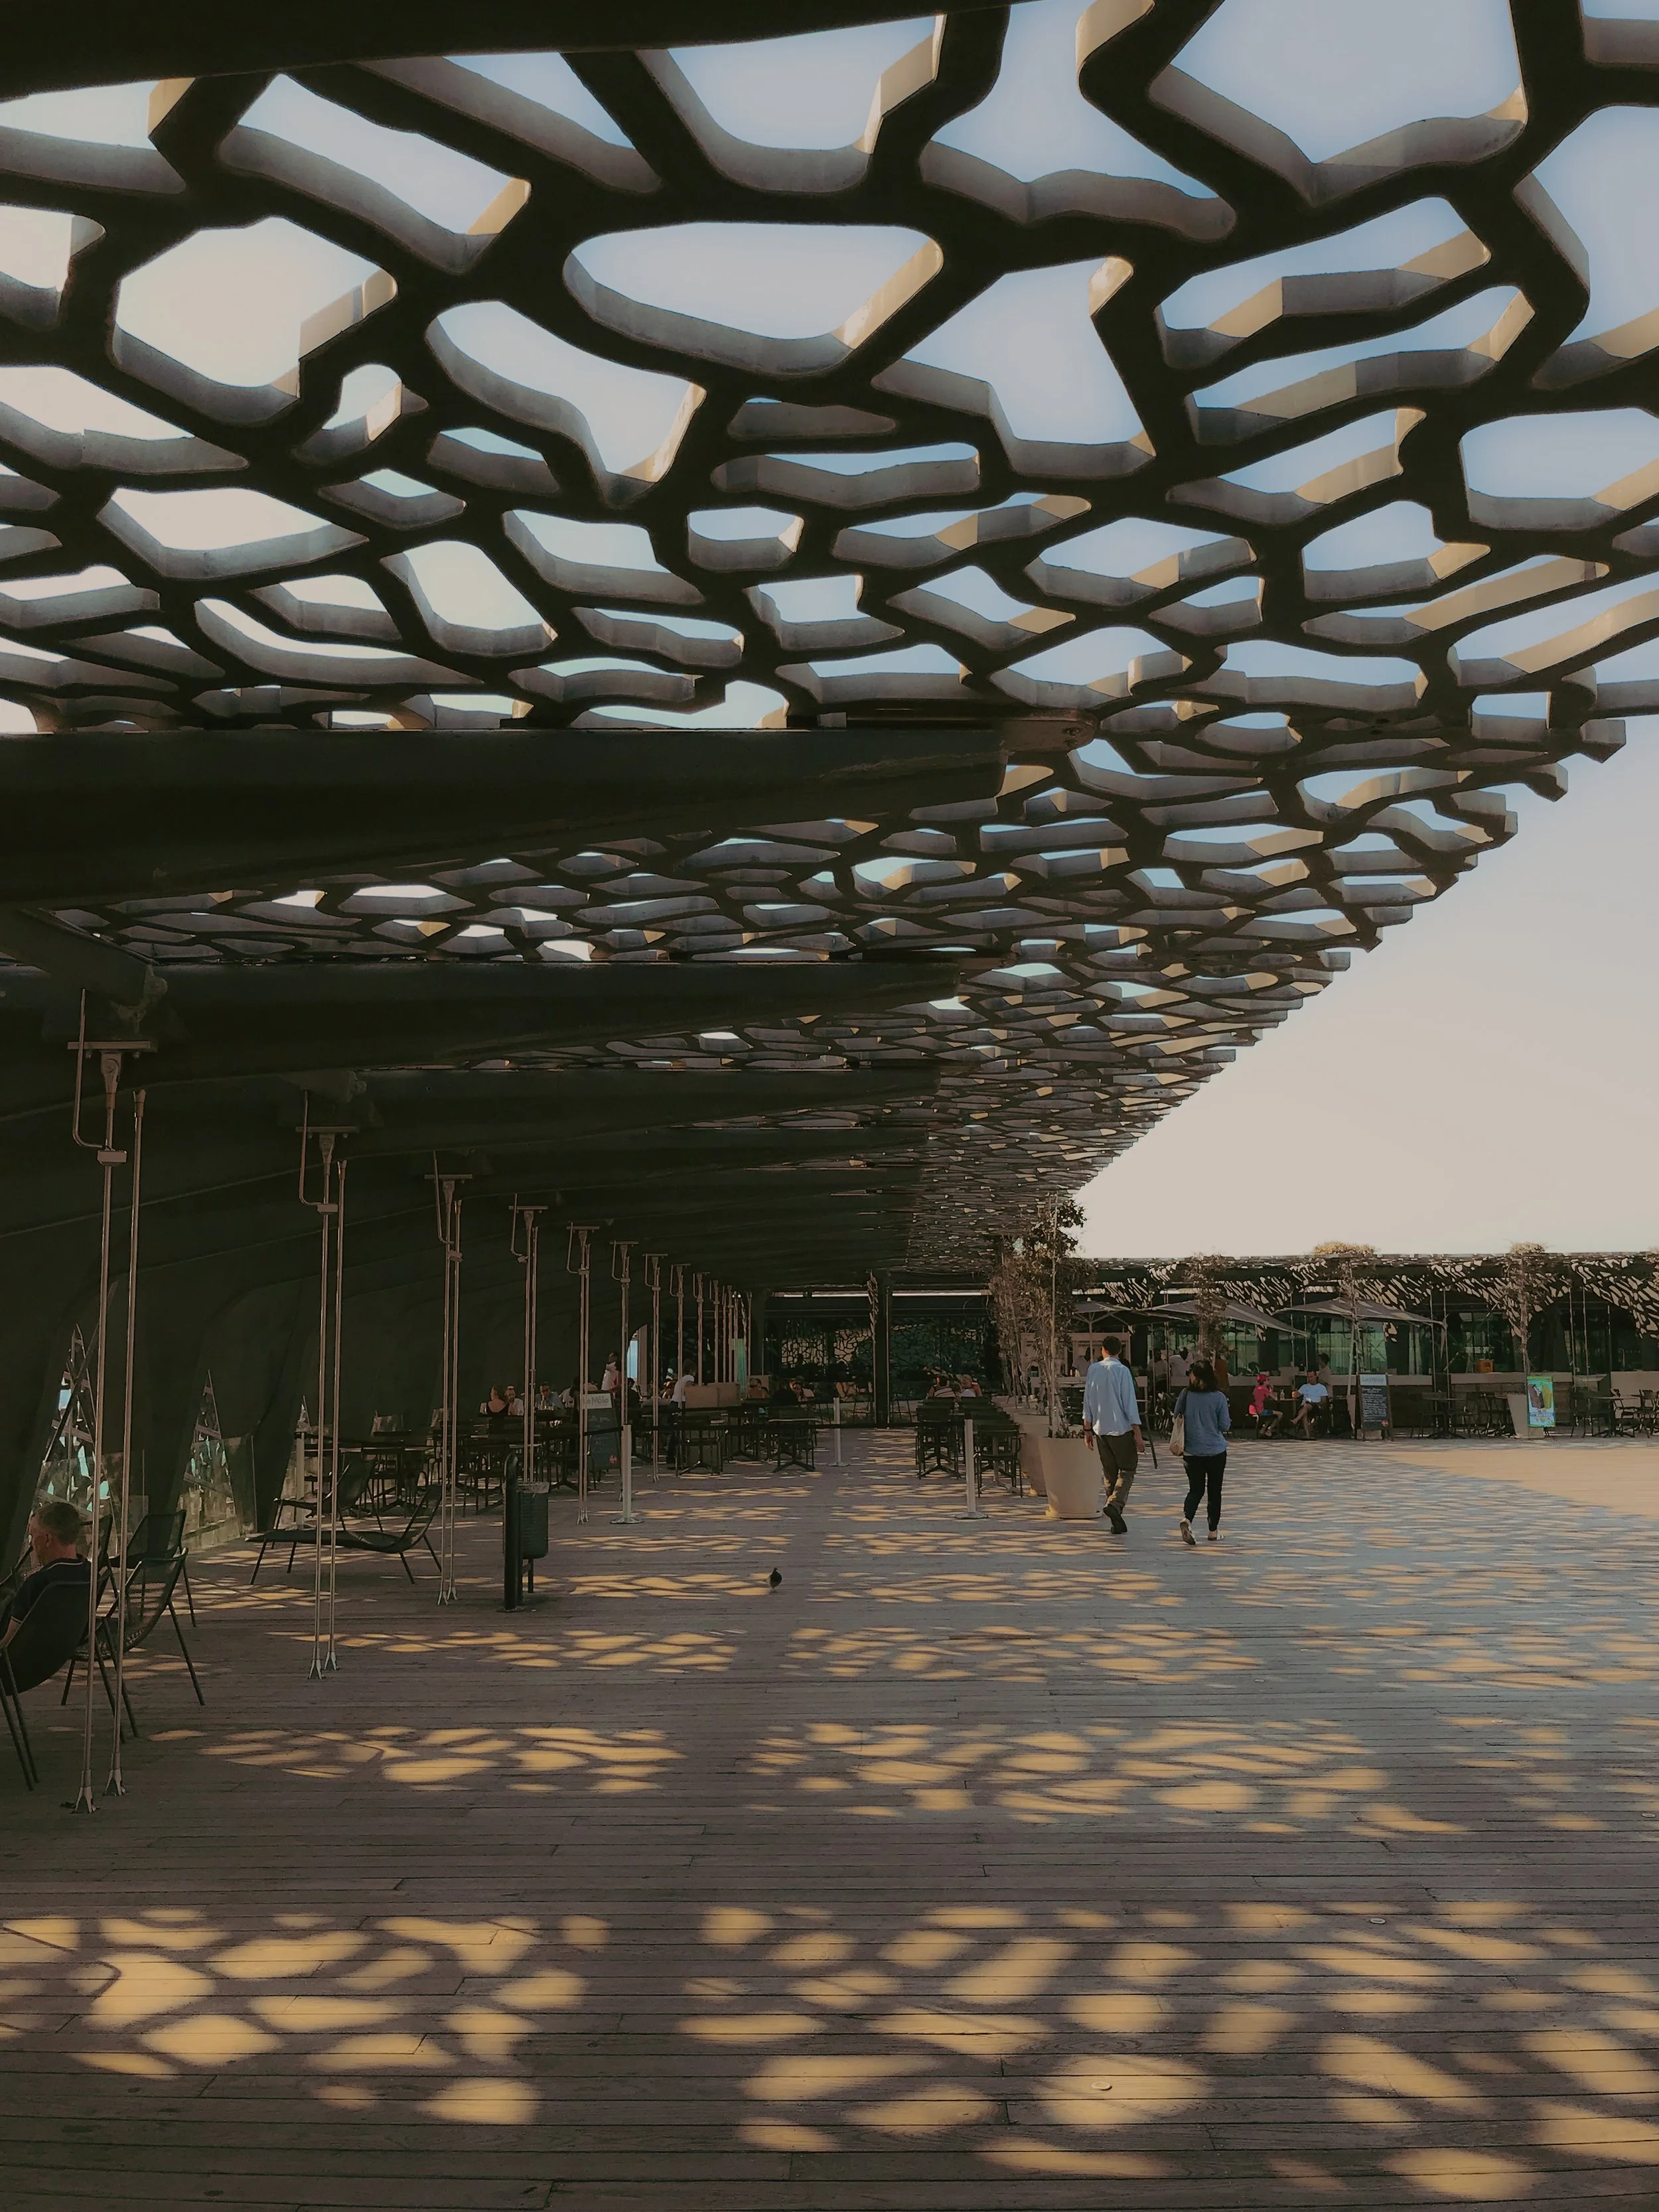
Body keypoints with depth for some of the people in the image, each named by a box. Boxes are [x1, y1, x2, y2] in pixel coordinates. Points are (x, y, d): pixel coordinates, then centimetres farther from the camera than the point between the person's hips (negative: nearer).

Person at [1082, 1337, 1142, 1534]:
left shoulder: (1093, 1370, 5)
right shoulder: (1121, 1371, -9)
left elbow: (1087, 1401, 8)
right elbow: (1129, 1403, -11)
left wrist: (1087, 1430, 15)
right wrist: (1137, 1433, -7)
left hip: (1101, 1429, 5)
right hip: (1122, 1428, -5)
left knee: (1109, 1473, 10)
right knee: (1127, 1470, 4)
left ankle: (1116, 1522, 11)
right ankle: (1115, 1504, -20)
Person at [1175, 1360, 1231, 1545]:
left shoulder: (1186, 1395, -6)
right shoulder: (1219, 1397, -11)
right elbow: (1225, 1426, -8)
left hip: (1192, 1451, 1)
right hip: (1216, 1451, -1)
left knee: (1196, 1489, 8)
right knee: (1214, 1490, 12)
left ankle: (1187, 1518, -19)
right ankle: (1213, 1531, 18)